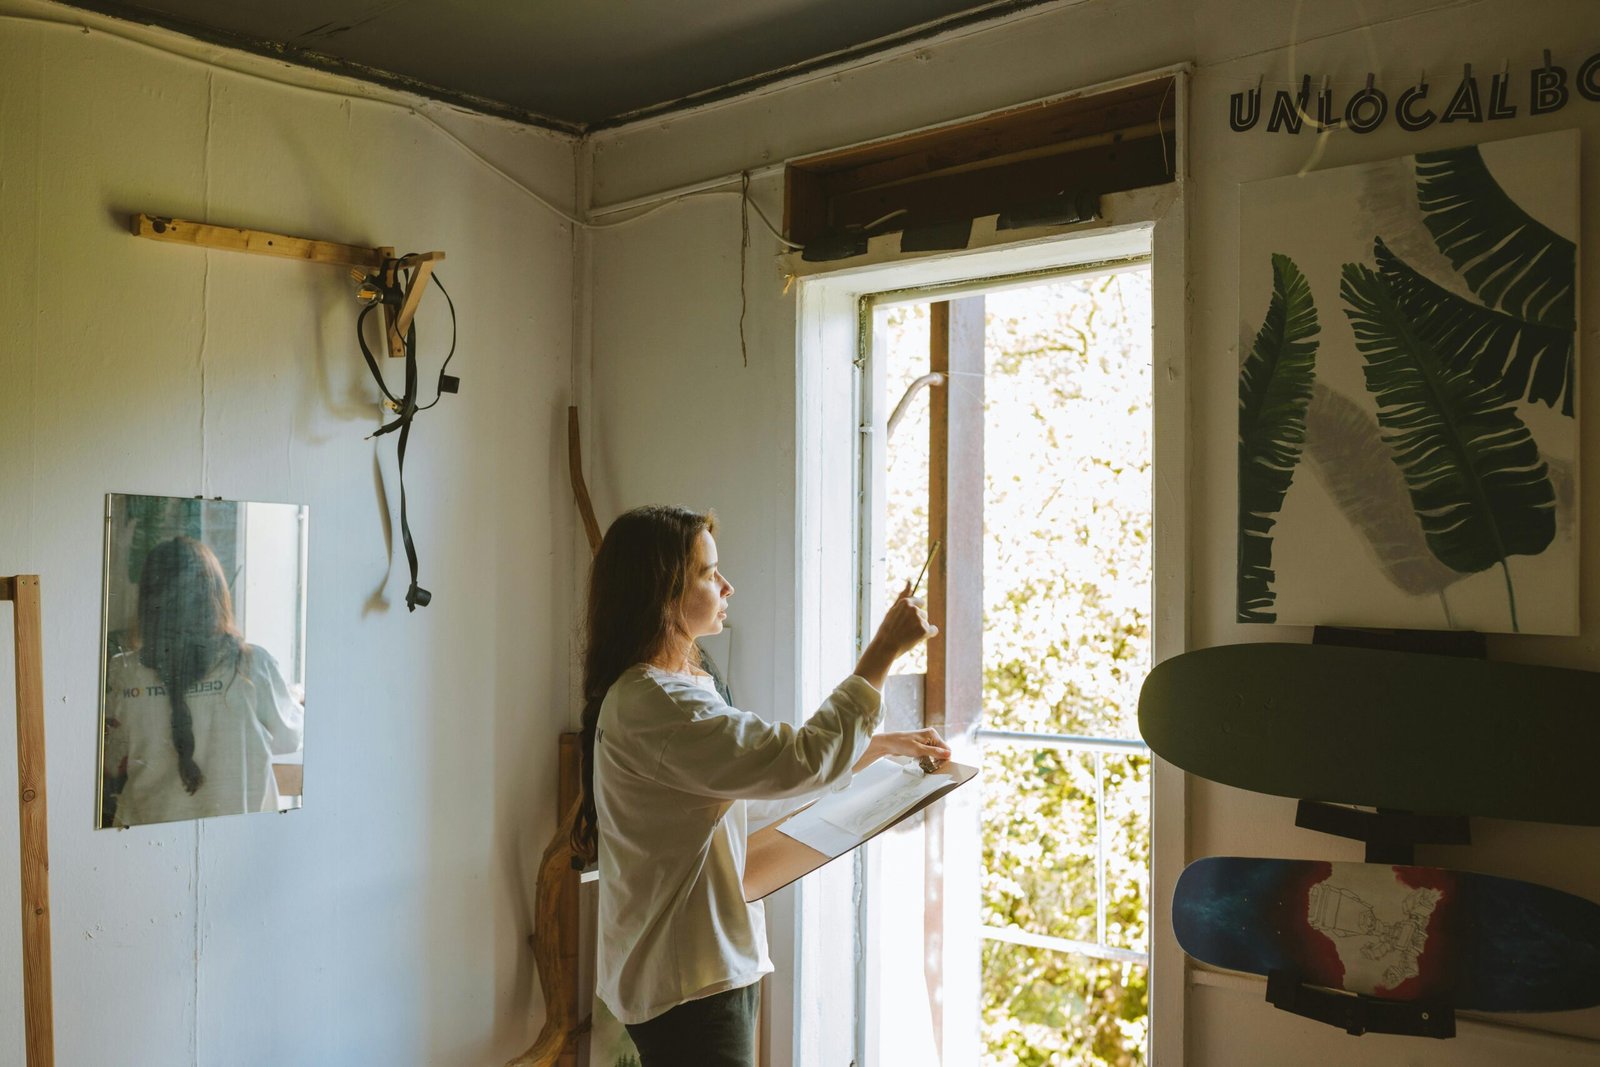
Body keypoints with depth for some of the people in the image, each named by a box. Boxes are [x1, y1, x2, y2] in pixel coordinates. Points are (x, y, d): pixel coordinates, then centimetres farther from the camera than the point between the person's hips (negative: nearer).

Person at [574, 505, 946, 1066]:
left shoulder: (676, 688, 11)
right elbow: (801, 761, -27)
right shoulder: (650, 704, -23)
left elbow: (756, 788, 18)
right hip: (686, 983, -10)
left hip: (713, 967, 10)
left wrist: (881, 746, 15)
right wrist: (883, 650, -20)